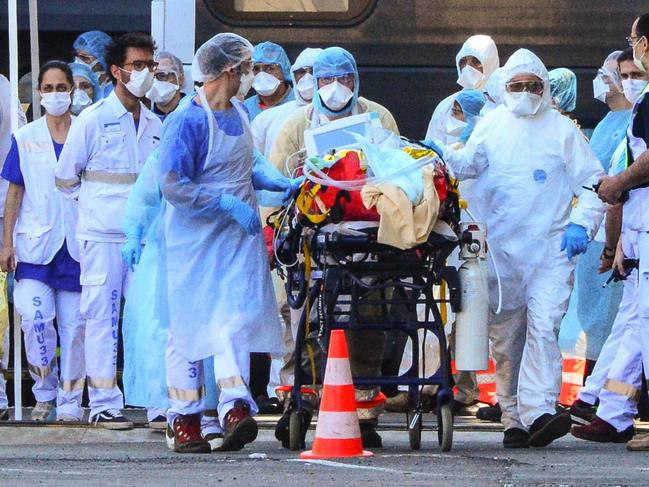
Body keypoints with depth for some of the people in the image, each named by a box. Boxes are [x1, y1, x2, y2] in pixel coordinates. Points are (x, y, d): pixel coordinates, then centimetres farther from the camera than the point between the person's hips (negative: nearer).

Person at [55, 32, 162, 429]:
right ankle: (104, 404, 1)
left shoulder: (154, 124, 13)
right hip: (102, 235, -4)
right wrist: (99, 204, 8)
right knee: (103, 318, -2)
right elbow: (66, 177, 5)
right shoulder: (93, 120, -1)